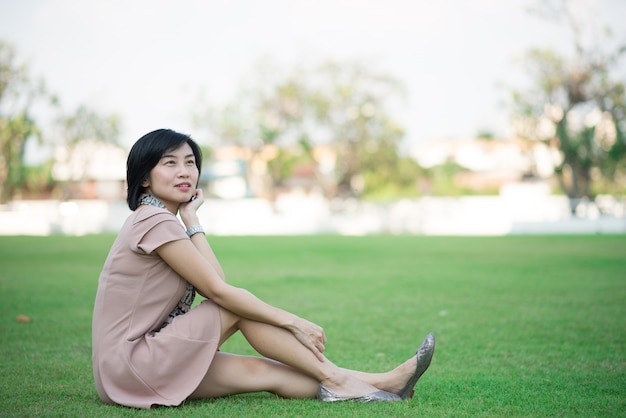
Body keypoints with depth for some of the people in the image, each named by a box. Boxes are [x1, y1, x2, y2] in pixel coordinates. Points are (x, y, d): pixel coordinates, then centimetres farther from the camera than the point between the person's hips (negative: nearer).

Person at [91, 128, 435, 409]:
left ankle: (381, 383, -8)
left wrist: (190, 217, 3)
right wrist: (294, 322, -13)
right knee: (240, 307, -15)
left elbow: (216, 281, 2)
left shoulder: (155, 220, 15)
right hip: (127, 364, -8)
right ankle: (334, 380, -7)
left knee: (264, 372, -4)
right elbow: (217, 290, -17)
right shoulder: (155, 222, -15)